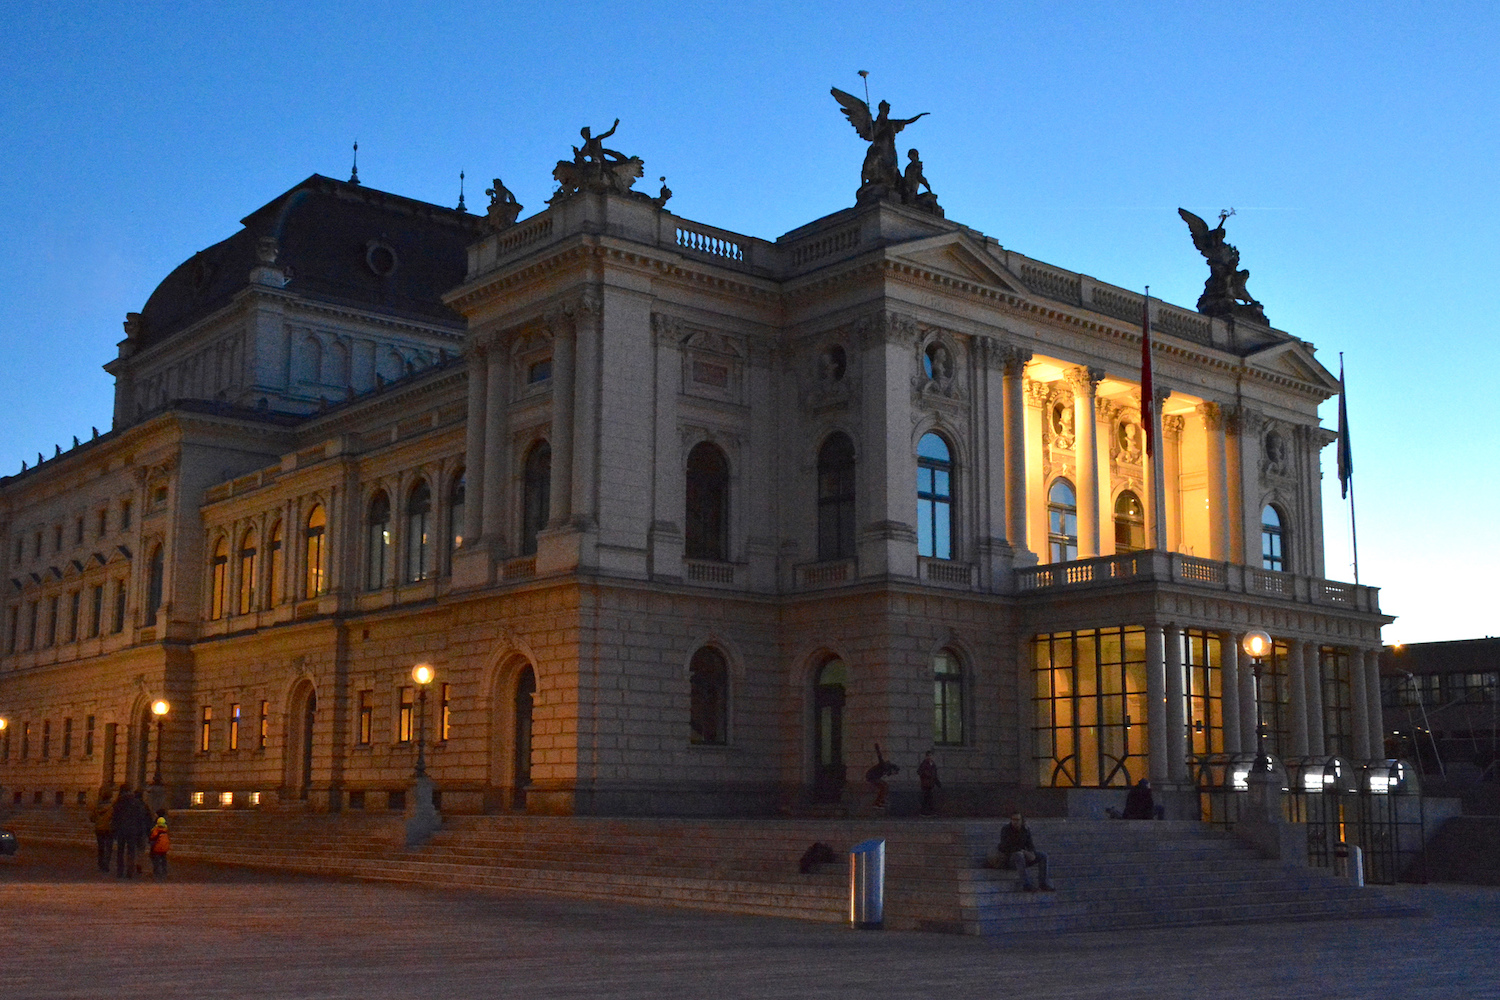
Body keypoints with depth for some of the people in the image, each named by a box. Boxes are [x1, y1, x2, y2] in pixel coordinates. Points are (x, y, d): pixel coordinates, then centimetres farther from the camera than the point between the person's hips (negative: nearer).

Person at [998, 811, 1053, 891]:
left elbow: (1030, 844, -1)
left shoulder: (1026, 829, 0)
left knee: (1043, 855, -12)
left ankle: (1043, 884, -15)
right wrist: (1024, 852, -25)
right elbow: (1006, 848, -22)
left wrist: (1032, 853, -23)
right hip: (1009, 859, -5)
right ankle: (1026, 885, -41)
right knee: (1019, 855, -38)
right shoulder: (1005, 829, -15)